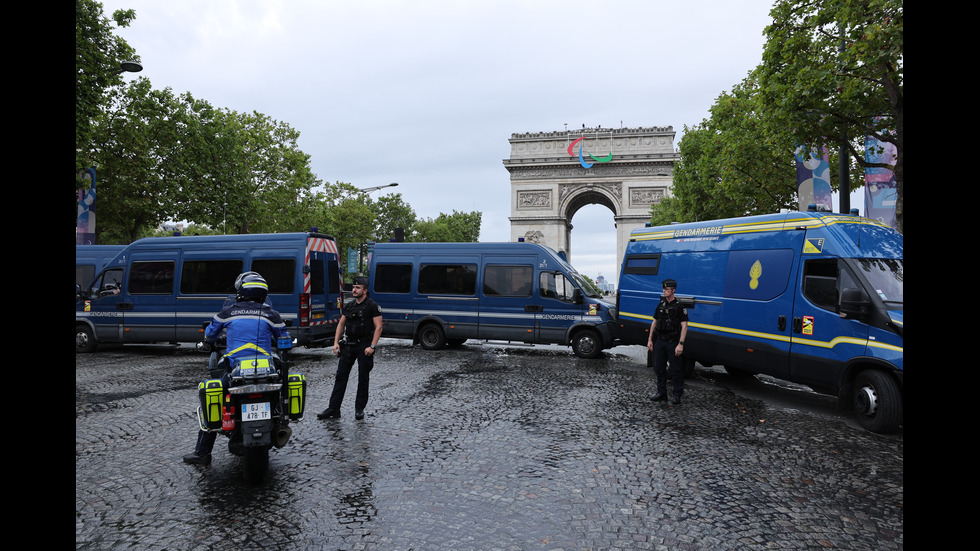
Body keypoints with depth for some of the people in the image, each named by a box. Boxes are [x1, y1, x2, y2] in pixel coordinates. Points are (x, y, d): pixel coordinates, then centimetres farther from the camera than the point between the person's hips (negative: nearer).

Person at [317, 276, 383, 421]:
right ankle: (333, 409, 7)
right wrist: (336, 342, 5)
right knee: (341, 376, 3)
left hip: (364, 345, -5)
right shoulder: (348, 306, 10)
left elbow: (378, 327, -10)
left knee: (363, 379, 4)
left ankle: (359, 409, 16)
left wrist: (372, 346, -17)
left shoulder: (372, 306, -7)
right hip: (349, 344, 5)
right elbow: (341, 324, 16)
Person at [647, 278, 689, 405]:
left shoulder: (679, 307, -8)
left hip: (673, 342, -6)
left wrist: (680, 344, -20)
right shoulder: (661, 305, 10)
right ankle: (661, 393, 21)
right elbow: (654, 322, 16)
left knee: (676, 369, 2)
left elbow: (684, 326, -13)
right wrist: (650, 339, 12)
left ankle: (677, 395, 13)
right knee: (659, 367, 9)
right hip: (660, 342, 6)